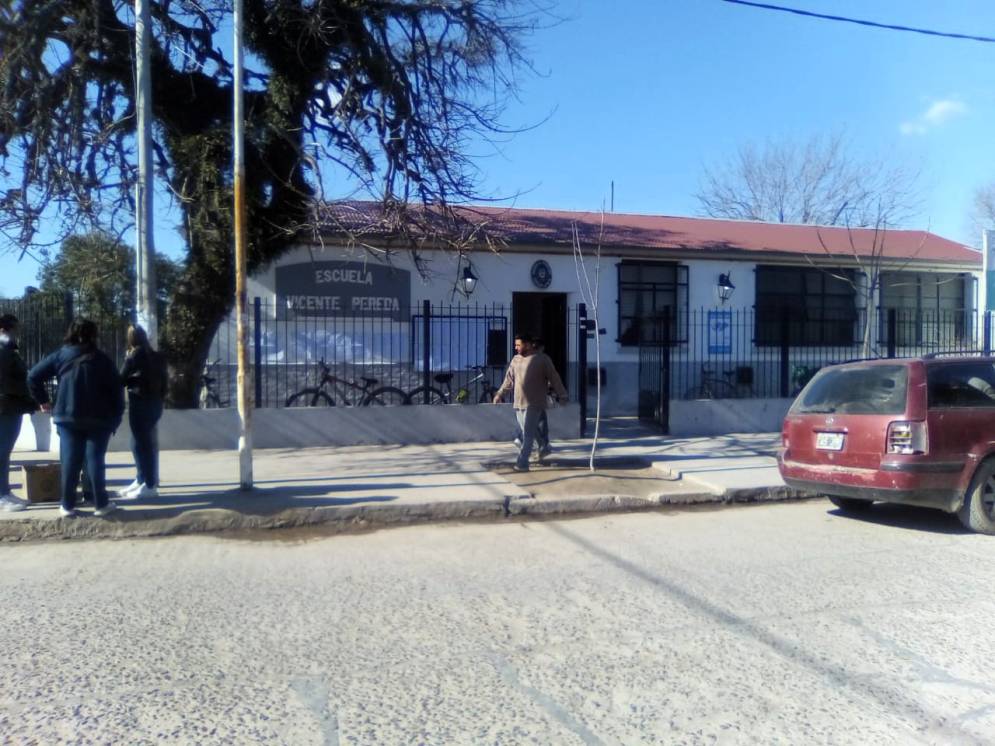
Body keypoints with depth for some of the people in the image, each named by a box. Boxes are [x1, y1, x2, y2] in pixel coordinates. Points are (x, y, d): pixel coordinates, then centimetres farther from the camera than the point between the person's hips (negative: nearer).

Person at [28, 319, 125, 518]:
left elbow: (33, 376, 1)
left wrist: (42, 400, 13)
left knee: (70, 461, 4)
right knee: (96, 459, 3)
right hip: (98, 419, -1)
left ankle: (67, 505, 6)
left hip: (68, 417, 1)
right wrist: (115, 419, 4)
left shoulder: (60, 356, 4)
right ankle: (101, 504, 6)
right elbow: (116, 390, -1)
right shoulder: (102, 359, 2)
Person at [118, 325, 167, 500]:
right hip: (154, 402, 7)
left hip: (140, 403, -7)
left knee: (141, 443, -3)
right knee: (145, 442, 16)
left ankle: (150, 486, -2)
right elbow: (164, 380, 11)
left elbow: (122, 379, -3)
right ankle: (141, 481, 23)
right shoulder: (156, 356, 11)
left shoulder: (134, 355, -8)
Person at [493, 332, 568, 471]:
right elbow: (509, 380, 20)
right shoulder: (515, 360, 11)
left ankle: (522, 463, -13)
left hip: (534, 404, -6)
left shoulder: (542, 359, -5)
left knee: (528, 434, -11)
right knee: (527, 433, 11)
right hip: (518, 403, 6)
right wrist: (499, 394, 19)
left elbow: (554, 378, -2)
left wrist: (562, 396, -3)